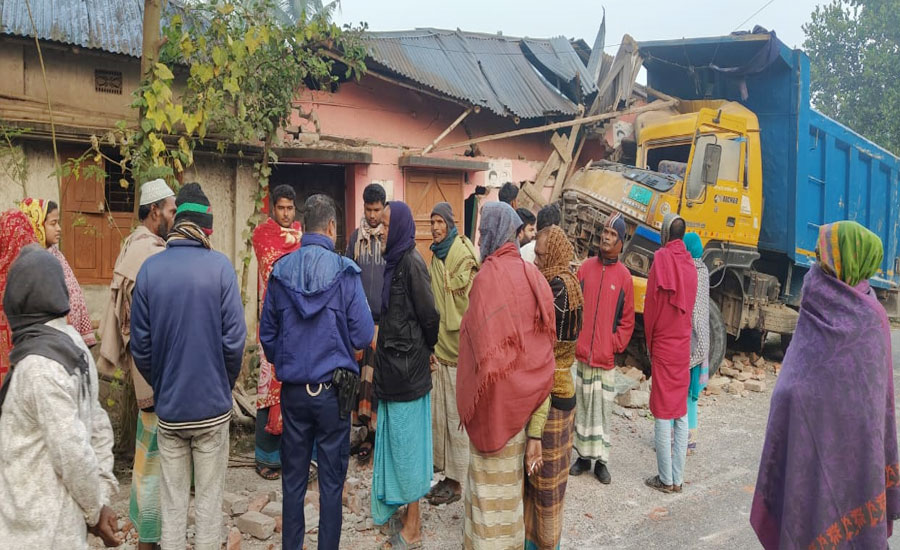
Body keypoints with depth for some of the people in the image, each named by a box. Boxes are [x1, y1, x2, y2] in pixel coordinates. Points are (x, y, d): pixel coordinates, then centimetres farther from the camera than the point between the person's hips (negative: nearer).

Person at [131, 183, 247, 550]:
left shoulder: (150, 268, -5)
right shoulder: (219, 266, -11)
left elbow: (141, 345, -3)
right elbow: (234, 339, -11)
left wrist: (160, 386, 13)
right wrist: (225, 383, 6)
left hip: (169, 408, 2)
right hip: (212, 406, -2)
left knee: (172, 503, 14)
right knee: (209, 499, 11)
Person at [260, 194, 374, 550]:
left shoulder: (280, 272, -2)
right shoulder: (345, 272, -11)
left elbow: (267, 336, 4)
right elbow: (363, 336, -11)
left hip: (293, 390, 3)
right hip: (332, 390, -3)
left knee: (293, 480, 16)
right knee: (331, 482, 8)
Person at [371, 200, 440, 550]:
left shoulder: (411, 262, -17)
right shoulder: (395, 261, 9)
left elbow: (428, 314, -16)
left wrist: (428, 349, -1)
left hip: (407, 364, -9)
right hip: (394, 362, 9)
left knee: (407, 440, 2)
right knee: (396, 438, 17)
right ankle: (403, 512, 32)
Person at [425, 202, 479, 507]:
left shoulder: (462, 255, -12)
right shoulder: (437, 256, 14)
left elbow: (467, 303, -15)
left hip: (457, 348, -8)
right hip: (440, 347, 8)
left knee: (456, 417, 1)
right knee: (439, 414, 12)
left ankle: (457, 482, 12)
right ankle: (447, 474, 24)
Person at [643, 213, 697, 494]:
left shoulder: (661, 258, -10)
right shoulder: (690, 263, 6)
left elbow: (651, 304, -9)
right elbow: (689, 306, 10)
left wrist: (649, 342, 3)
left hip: (663, 345, -5)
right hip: (684, 346, 5)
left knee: (663, 414, -1)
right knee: (681, 413, 9)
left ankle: (665, 479, 4)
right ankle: (677, 478, 15)